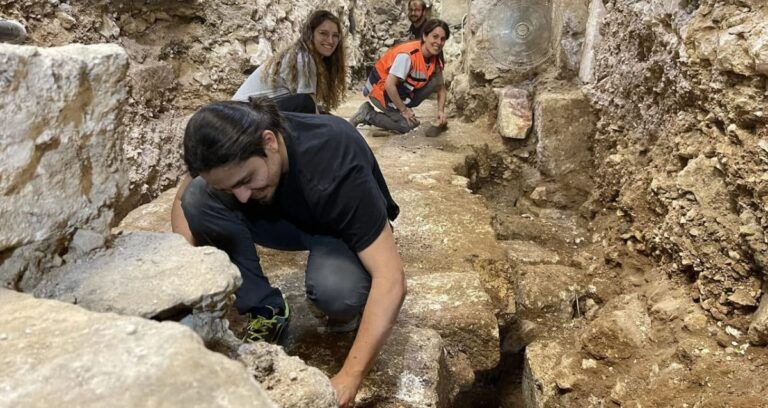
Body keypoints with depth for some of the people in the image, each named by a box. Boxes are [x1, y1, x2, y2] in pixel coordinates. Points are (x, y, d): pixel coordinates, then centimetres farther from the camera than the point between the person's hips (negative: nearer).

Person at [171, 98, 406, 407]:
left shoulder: (334, 163, -39)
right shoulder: (232, 151, -24)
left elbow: (391, 279, -41)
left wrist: (349, 377, -44)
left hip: (342, 230, -4)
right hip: (284, 219, 4)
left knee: (336, 290, -39)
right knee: (198, 198, -23)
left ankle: (346, 310, -2)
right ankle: (266, 310, -8)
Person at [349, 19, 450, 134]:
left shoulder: (435, 59, -7)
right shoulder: (407, 55, -31)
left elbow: (441, 87, 3)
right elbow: (389, 85, -32)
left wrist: (441, 111, -12)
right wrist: (404, 110, -22)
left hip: (400, 88, 7)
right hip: (380, 89, -7)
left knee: (435, 80, -11)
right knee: (407, 126, -16)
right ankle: (367, 114, -2)